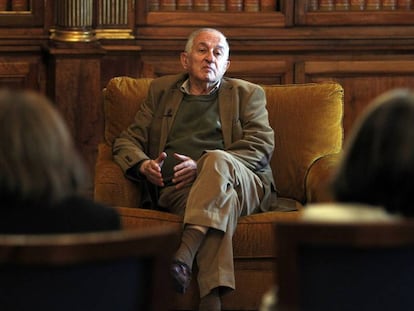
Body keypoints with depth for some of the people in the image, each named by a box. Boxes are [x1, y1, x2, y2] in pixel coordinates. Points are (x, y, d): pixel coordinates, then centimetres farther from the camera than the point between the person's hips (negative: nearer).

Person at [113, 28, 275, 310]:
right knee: (221, 199, -36)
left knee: (217, 160, -37)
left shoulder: (247, 94, 20)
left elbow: (261, 147, 4)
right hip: (175, 188, 1)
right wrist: (144, 165, -5)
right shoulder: (162, 91, 27)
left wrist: (202, 165, -11)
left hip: (242, 186, 0)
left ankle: (184, 255, -50)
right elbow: (127, 141, 22)